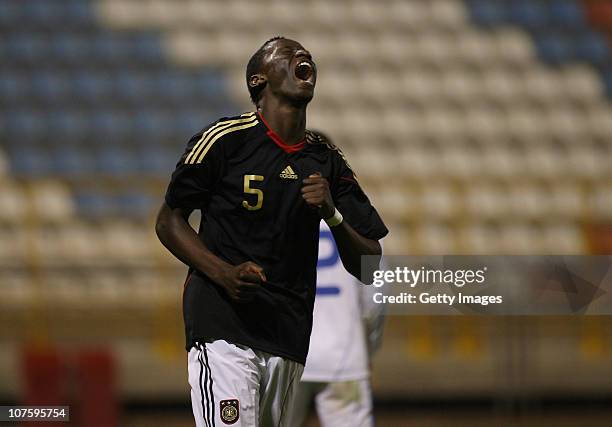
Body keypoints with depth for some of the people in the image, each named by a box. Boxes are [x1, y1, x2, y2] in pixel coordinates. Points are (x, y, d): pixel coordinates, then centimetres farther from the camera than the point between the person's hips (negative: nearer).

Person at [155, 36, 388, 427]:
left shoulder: (328, 160, 13)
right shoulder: (226, 138, -2)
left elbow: (368, 268, 11)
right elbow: (169, 221, 2)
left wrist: (332, 214, -8)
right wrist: (224, 273, -14)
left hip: (289, 336, 6)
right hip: (223, 327, -5)